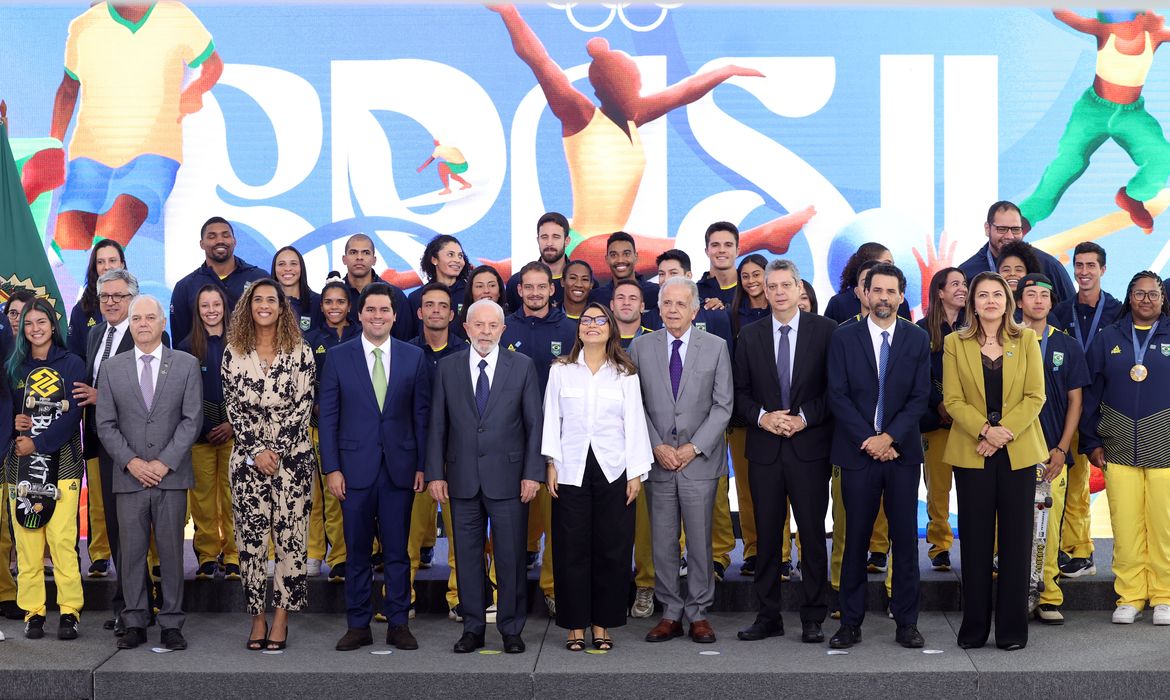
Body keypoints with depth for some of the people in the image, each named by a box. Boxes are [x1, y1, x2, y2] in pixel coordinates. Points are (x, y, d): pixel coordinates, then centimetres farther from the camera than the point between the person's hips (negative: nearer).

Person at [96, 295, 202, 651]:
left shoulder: (186, 364, 4)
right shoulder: (111, 368, 8)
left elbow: (192, 419, -1)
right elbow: (105, 424, 5)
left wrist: (165, 462, -10)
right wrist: (131, 461, -8)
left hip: (171, 475, -1)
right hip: (129, 475, 1)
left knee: (171, 552, 2)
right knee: (131, 553, 4)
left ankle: (171, 624, 9)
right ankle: (135, 623, 13)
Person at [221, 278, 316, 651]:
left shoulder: (300, 352, 2)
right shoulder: (234, 352, 6)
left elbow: (302, 406, -2)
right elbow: (234, 406, 2)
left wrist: (277, 451, -10)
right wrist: (256, 450, -8)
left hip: (292, 456, -1)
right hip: (247, 458, 1)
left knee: (290, 537, -2)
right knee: (250, 539, 2)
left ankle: (281, 619, 5)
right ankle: (257, 617, 11)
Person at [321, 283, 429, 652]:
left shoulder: (414, 357, 5)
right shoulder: (338, 357, 2)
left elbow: (421, 415, 6)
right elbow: (328, 416, 1)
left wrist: (422, 465, 1)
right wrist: (331, 468, -5)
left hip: (399, 467, 1)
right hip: (355, 467, 0)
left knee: (397, 550, 6)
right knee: (357, 552, 6)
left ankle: (398, 624, 15)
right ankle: (358, 625, 16)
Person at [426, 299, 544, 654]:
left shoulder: (522, 366, 2)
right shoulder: (448, 367, 6)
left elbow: (534, 424, 1)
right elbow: (437, 425, 6)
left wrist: (533, 473, -6)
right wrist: (435, 474, 0)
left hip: (508, 477, -2)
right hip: (462, 478, 2)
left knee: (511, 556, 3)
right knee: (467, 555, 8)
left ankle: (511, 629, 15)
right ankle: (473, 628, 19)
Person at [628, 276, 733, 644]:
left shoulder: (716, 347, 3)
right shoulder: (641, 346, 5)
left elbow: (723, 405, 0)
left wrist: (694, 447, -8)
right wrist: (656, 446, -7)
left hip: (699, 460, -1)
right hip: (657, 461, 1)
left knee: (700, 541, 3)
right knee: (663, 542, 5)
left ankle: (698, 613, 15)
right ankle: (670, 613, 15)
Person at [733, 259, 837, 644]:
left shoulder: (825, 330, 1)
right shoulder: (749, 335, 9)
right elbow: (740, 392, 9)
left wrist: (805, 418, -11)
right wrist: (761, 416, -8)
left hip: (809, 446, -2)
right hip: (764, 448, 2)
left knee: (813, 534, 2)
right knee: (767, 536, 7)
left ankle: (813, 618, 11)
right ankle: (768, 616, 15)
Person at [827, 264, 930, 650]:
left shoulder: (917, 339, 5)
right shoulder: (844, 338, 1)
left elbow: (920, 398, 1)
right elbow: (838, 396, -3)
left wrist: (889, 438, -11)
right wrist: (868, 440, -10)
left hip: (902, 451, 1)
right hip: (858, 452, -1)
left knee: (905, 539, 4)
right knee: (855, 539, 4)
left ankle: (906, 622, 11)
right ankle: (851, 622, 10)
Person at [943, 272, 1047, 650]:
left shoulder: (1026, 340, 7)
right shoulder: (955, 343, 5)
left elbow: (1035, 396, 0)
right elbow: (953, 400, -1)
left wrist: (1005, 431, -13)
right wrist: (984, 431, -16)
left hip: (1019, 452, 0)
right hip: (972, 454, 0)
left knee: (1016, 541, 2)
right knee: (975, 541, 2)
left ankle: (1012, 627, 10)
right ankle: (974, 627, 10)